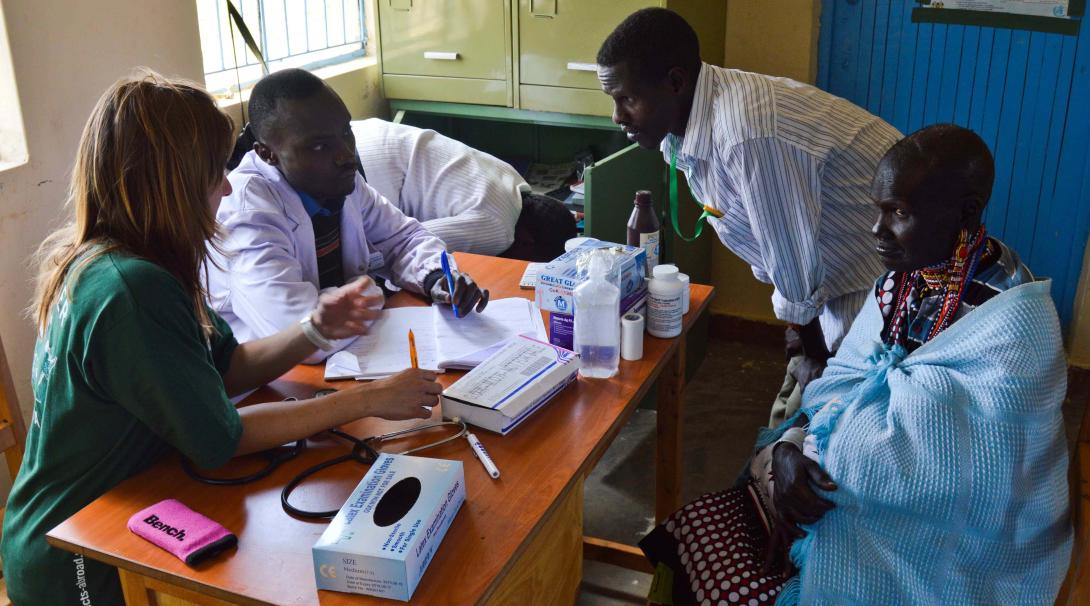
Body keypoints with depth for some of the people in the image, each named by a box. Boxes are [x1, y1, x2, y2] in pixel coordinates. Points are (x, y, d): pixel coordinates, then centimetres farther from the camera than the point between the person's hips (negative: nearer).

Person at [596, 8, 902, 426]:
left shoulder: (749, 132, -34)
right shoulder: (685, 127, -4)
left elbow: (795, 263, -24)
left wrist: (813, 352, -8)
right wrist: (802, 334, 12)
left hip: (891, 277, -8)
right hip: (836, 273, 8)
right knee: (791, 422, 16)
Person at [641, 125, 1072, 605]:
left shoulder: (1010, 329, -25)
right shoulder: (909, 274, 1)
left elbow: (909, 447, -27)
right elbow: (848, 376, -1)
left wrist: (792, 441, -16)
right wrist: (793, 445, -20)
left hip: (934, 551, -7)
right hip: (875, 494, 7)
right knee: (693, 530, -2)